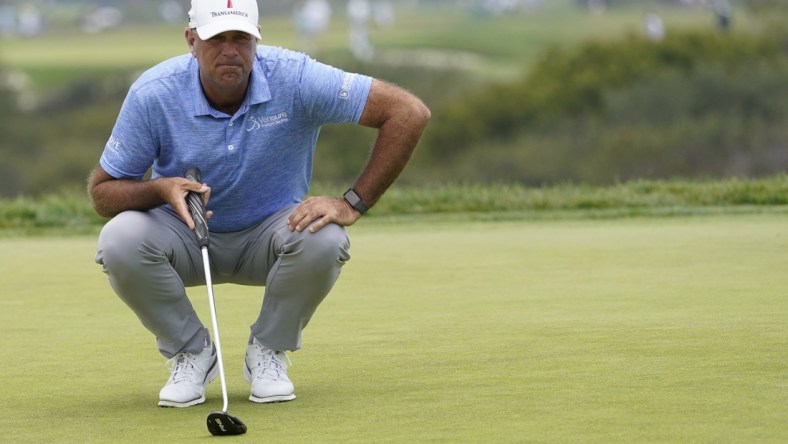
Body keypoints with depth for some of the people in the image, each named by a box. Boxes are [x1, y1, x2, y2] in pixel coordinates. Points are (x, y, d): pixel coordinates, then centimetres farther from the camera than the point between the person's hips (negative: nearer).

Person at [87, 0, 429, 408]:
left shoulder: (294, 78, -24)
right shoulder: (153, 94, -21)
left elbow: (409, 113, -23)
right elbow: (101, 191, -10)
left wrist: (352, 204, -25)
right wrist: (161, 188, -32)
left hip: (271, 233, 0)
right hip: (186, 233, 1)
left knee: (323, 238, -34)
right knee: (119, 240, -31)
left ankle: (268, 352, -5)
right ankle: (191, 352, -3)